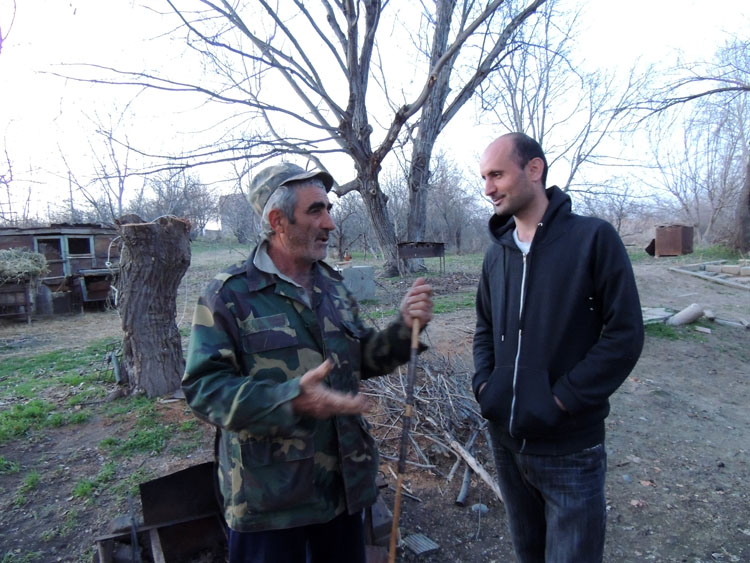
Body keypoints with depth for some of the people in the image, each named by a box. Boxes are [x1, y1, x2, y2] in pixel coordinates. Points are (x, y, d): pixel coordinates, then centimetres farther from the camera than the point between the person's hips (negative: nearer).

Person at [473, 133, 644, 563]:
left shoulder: (593, 238, -11)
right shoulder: (498, 253, 6)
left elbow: (625, 334, -14)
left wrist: (562, 402, -17)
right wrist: (483, 383, -1)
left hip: (570, 449, -5)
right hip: (505, 438, 6)